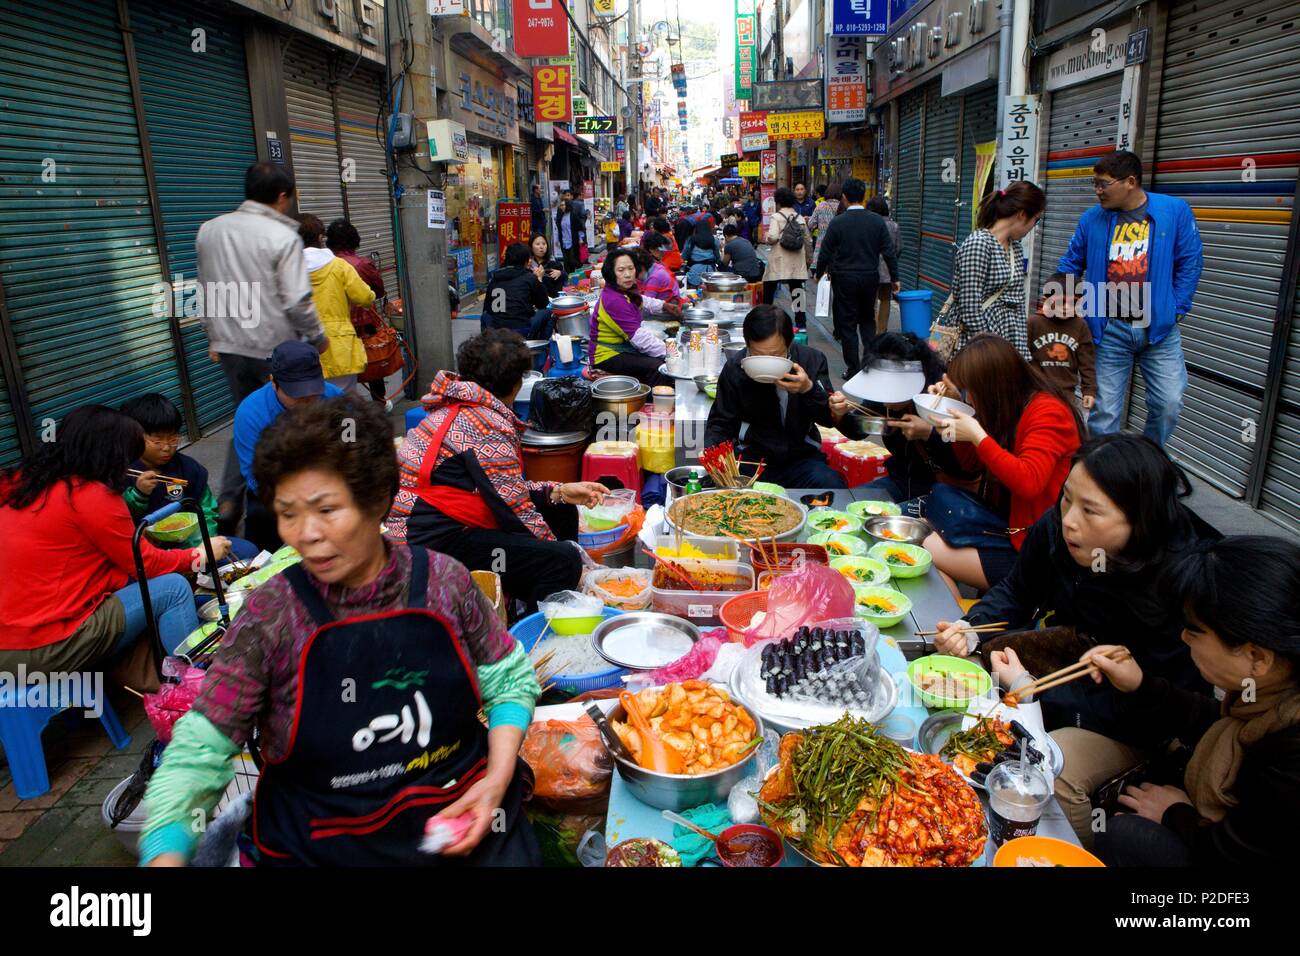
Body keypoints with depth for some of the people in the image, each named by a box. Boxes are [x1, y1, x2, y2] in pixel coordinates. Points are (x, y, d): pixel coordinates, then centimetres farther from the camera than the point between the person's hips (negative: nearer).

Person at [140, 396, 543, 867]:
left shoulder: (444, 580, -8)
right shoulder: (270, 616, -10)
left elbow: (510, 678, 3)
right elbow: (199, 751, -8)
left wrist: (498, 779, -9)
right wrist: (164, 853, -24)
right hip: (321, 847, 0)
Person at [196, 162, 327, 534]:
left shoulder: (208, 230, 7)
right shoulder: (283, 237, -13)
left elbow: (206, 291, 15)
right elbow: (297, 301, -17)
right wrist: (318, 337, -1)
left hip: (230, 347, 6)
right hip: (275, 349, -5)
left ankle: (229, 501, 8)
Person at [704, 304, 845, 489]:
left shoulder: (812, 360, -5)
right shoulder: (734, 370, -6)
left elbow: (830, 419, -5)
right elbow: (720, 423, 3)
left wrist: (809, 389, -25)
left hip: (802, 457, 1)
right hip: (751, 458, -1)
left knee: (831, 486, -28)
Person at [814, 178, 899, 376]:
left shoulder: (837, 222, -10)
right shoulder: (877, 221, -3)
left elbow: (825, 253, -4)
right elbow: (888, 252, -1)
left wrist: (819, 274, 12)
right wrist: (894, 278, 8)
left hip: (844, 279, -3)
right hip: (870, 278, 3)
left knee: (848, 324, 6)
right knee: (867, 319, 20)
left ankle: (853, 369, 8)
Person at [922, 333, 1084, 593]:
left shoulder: (1048, 412, -15)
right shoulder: (1008, 408, 8)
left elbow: (1028, 482, -27)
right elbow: (971, 462, 17)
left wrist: (977, 435, -26)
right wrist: (954, 404, 7)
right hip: (1006, 518, 9)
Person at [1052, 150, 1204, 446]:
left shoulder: (1175, 211, -2)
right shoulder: (1092, 219, 2)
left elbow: (1190, 263, 2)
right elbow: (1070, 264, 13)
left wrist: (1176, 310, -3)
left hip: (1159, 328, 0)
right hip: (1109, 330, 1)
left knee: (1169, 402, -1)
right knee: (1105, 409, 2)